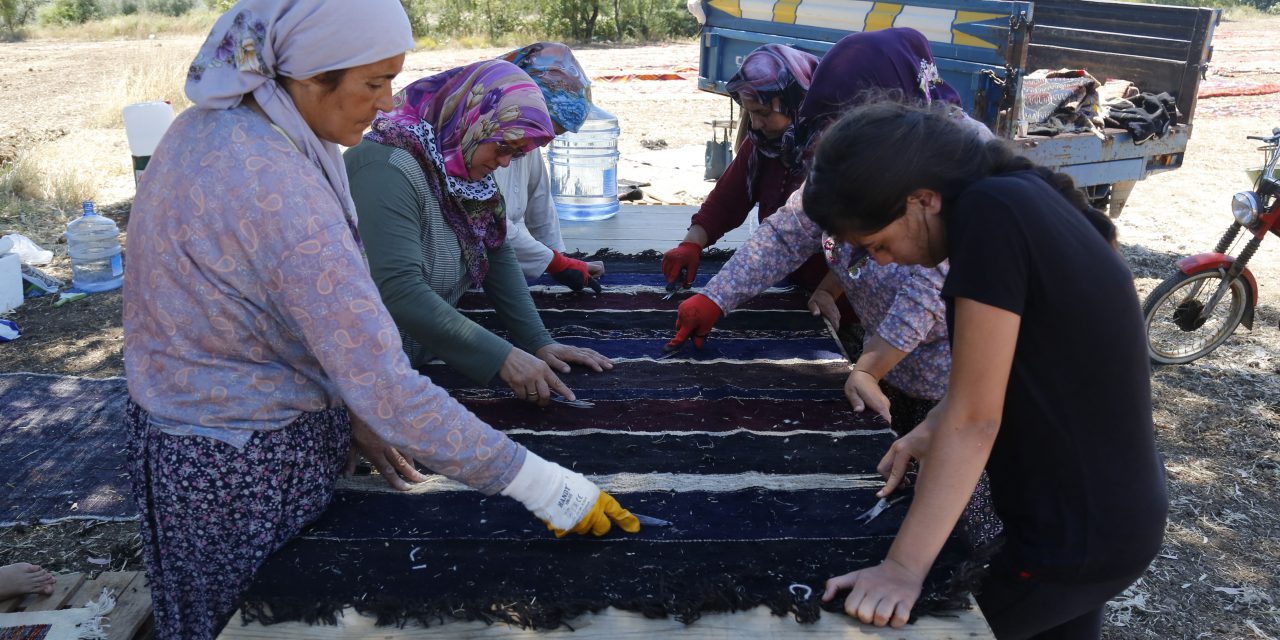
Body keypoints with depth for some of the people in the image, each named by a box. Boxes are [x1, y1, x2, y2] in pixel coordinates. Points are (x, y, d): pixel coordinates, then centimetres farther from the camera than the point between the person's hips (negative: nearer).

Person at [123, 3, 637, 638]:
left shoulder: (209, 127, -2)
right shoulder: (279, 189, -31)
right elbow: (390, 392, -33)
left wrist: (355, 415, 3)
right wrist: (542, 486, -27)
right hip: (239, 471, -8)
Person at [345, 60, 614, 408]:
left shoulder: (461, 168, 3)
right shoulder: (388, 170, -22)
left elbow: (497, 255, 5)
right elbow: (400, 292, -31)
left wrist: (539, 341, -5)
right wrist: (502, 357, -30)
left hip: (426, 360, 8)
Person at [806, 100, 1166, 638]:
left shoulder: (989, 213, -27)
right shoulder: (1020, 193, 1)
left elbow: (975, 420, -27)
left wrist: (903, 568, -23)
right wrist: (932, 432, -1)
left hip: (1078, 535, -9)